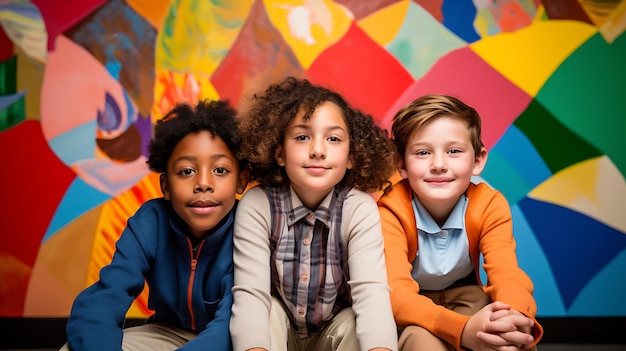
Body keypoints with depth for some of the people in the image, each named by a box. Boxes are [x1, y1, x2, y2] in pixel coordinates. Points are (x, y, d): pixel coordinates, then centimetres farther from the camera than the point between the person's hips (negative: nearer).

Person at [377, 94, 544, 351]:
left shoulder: (490, 206, -18)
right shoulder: (391, 212, -26)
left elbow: (506, 275, -28)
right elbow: (396, 291, -36)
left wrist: (516, 318, -54)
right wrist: (464, 329, -55)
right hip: (413, 313, -2)